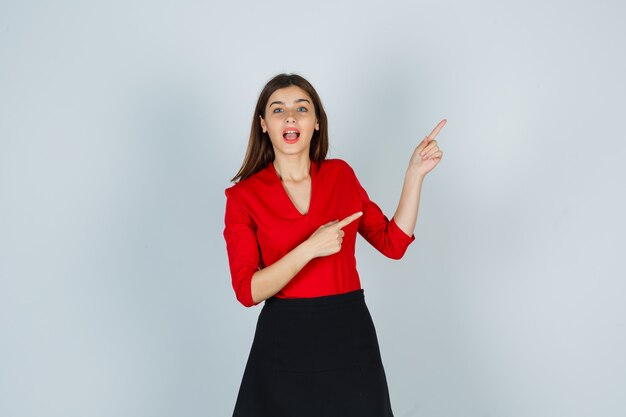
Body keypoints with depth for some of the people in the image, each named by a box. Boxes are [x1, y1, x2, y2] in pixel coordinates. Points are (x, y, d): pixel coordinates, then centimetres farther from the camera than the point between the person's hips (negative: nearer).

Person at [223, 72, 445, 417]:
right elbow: (247, 291, -13)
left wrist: (415, 173, -1)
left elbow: (393, 243, 4)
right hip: (283, 341, -2)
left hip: (350, 336, 3)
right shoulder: (243, 195, -6)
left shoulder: (340, 174, 4)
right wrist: (310, 249, -23)